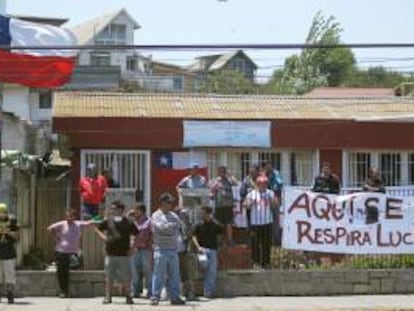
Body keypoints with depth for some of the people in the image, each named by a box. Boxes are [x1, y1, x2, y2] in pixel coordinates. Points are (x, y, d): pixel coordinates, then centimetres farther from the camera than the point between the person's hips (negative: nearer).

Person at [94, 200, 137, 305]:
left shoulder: (127, 223, -3)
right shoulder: (108, 221, 3)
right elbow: (97, 229, 17)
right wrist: (103, 236, 0)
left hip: (124, 254, -2)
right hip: (110, 254, 2)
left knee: (125, 278, 0)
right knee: (109, 277, 4)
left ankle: (128, 297, 12)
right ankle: (108, 296, 11)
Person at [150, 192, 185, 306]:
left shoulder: (173, 215, 18)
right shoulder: (156, 216, -2)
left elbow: (179, 224, 3)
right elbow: (161, 227, -17)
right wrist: (172, 225, -4)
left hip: (173, 249, 6)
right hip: (161, 249, -6)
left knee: (174, 275, 6)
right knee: (159, 275, -5)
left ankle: (174, 297, 11)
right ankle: (155, 297, 1)